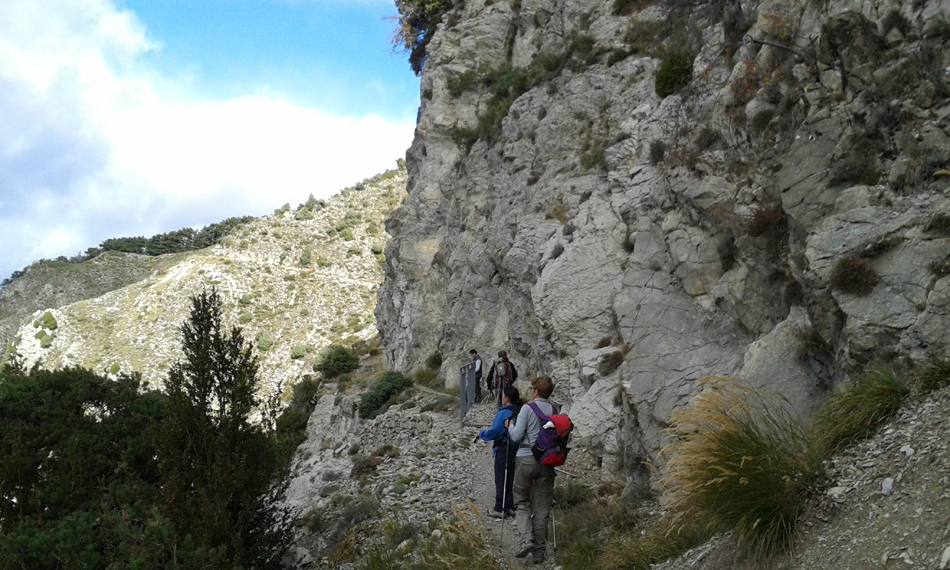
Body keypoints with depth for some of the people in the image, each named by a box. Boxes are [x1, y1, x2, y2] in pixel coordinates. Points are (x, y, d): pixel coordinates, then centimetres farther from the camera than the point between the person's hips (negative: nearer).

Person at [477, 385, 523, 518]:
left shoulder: (503, 413, -18)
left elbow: (494, 432, -20)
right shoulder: (520, 412, 4)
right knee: (511, 478, 15)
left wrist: (482, 433, -2)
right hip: (516, 450, 7)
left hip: (504, 450, -7)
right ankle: (510, 507, 20)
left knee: (501, 480, 1)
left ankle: (500, 509, 4)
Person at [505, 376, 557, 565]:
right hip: (547, 461, 3)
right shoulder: (555, 411, 6)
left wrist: (509, 426, 10)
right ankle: (539, 551, 11)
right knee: (542, 508, 8)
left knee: (522, 502, 9)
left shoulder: (527, 409, -7)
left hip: (526, 459, -3)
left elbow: (516, 436, -9)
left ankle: (527, 540, -11)